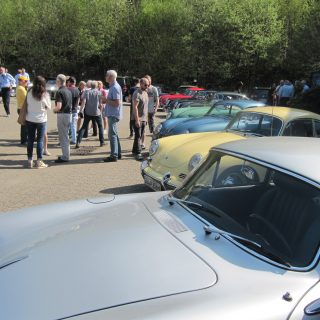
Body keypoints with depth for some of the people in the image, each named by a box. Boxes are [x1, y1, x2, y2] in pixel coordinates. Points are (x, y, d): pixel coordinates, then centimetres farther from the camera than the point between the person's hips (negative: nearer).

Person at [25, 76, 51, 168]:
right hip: (41, 120, -2)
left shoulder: (30, 93, -5)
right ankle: (39, 162, 6)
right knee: (40, 141, 5)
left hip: (30, 119, 2)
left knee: (30, 140, 9)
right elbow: (49, 107, -3)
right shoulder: (45, 94, -11)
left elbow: (27, 103, 5)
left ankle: (30, 161, 13)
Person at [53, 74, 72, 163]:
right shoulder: (69, 91, 10)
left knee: (63, 137, -2)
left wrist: (54, 109, -3)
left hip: (62, 115, -8)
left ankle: (65, 157, 2)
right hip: (69, 114, 8)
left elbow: (59, 106, -23)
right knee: (66, 136, 17)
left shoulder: (59, 92, -15)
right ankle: (66, 155, 25)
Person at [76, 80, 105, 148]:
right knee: (100, 126, 17)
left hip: (88, 113, 1)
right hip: (96, 113, -1)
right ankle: (102, 142, 16)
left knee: (84, 127, 5)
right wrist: (100, 110, 12)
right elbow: (100, 104, -4)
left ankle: (78, 142, -6)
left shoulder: (87, 92, 1)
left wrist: (81, 110, -10)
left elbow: (84, 102, -10)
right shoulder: (99, 93, -1)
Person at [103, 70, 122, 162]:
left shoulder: (115, 88, -17)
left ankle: (114, 155, -7)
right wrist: (106, 100, 10)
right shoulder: (113, 86, 15)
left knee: (112, 134, -9)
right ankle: (118, 153, 24)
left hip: (113, 114, -11)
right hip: (112, 114, 11)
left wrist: (106, 100, -15)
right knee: (114, 134, 16)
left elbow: (117, 103, -24)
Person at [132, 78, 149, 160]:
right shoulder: (137, 93, -14)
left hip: (144, 119, 8)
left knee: (140, 136, 12)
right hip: (138, 119, -8)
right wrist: (137, 120, -24)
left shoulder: (145, 93, 14)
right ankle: (138, 153, -5)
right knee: (138, 136, -7)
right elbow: (135, 107, -20)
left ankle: (134, 150, 23)